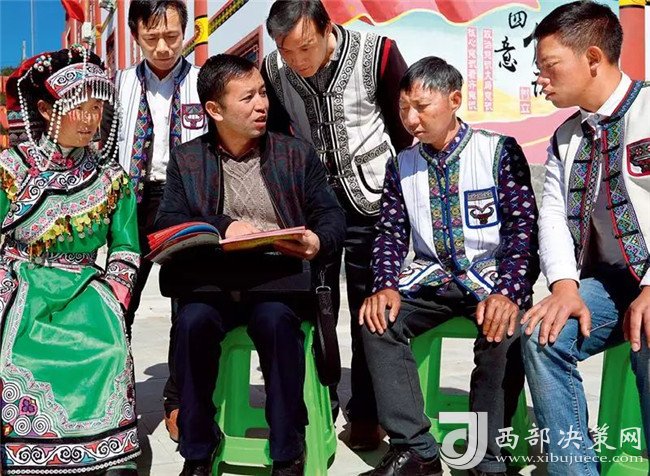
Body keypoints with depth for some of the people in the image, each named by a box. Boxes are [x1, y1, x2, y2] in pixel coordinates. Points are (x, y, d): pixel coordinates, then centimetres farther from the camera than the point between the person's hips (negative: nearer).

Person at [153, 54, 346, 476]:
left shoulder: (297, 154, 13)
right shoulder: (186, 160, 12)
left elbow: (332, 216, 8)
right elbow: (167, 224, 2)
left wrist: (318, 242, -15)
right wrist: (222, 226, -14)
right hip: (214, 282, 1)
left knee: (276, 320, -33)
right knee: (193, 321, -30)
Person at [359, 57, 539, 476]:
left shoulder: (499, 151, -3)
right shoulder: (401, 166, 10)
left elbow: (524, 228, -8)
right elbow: (391, 234, 7)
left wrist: (508, 292, -24)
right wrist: (386, 286, -13)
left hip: (490, 274, -3)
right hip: (431, 277, 4)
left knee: (504, 331, -33)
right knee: (377, 319, -21)